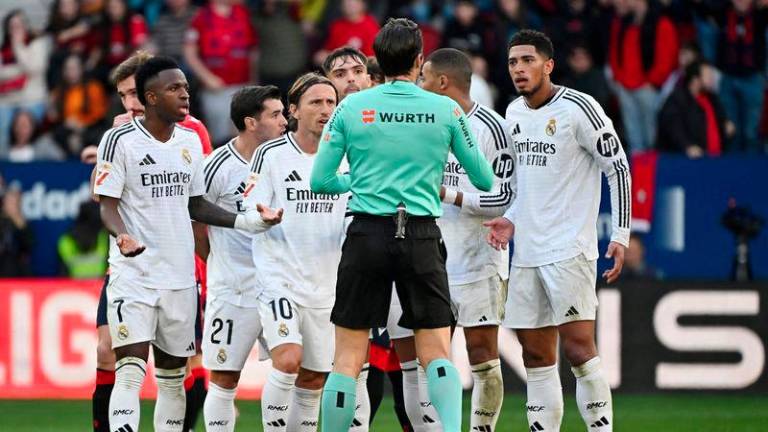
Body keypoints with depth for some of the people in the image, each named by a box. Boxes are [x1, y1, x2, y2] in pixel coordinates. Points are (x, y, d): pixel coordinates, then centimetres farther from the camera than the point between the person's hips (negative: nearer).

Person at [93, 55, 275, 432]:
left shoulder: (190, 141, 11)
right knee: (131, 372, -15)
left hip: (180, 275, 6)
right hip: (134, 274, -6)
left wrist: (246, 222, 7)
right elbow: (107, 204, -9)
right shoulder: (120, 140, -7)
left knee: (173, 377, 9)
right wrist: (122, 234, -29)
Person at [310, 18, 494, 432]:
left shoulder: (350, 107, 1)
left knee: (347, 359, 4)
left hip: (367, 235, 0)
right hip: (422, 238, 0)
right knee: (437, 355, 2)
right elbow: (485, 180, 10)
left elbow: (320, 181, 4)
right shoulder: (446, 110, 2)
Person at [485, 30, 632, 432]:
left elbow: (618, 168, -8)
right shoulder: (514, 112, 13)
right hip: (527, 252, 7)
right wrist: (511, 219, 9)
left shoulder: (578, 108, -10)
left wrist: (620, 234, -12)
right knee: (537, 356, 6)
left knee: (578, 348, -13)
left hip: (570, 249, -7)